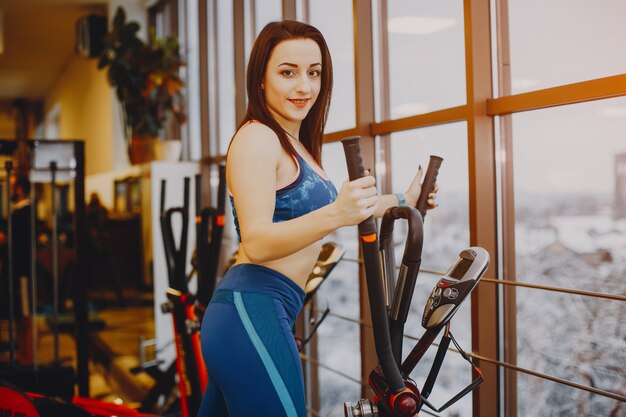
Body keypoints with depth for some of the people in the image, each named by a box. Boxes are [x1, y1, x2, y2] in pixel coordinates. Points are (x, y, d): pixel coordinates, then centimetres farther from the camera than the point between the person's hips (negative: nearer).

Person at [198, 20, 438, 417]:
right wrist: (335, 216, -36)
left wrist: (401, 201, 32)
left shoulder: (294, 145, 19)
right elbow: (255, 243, -21)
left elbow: (311, 211, 31)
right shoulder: (257, 136, -11)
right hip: (252, 313, -10)